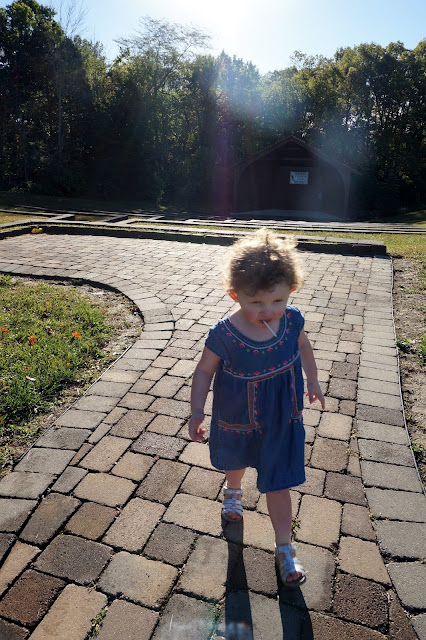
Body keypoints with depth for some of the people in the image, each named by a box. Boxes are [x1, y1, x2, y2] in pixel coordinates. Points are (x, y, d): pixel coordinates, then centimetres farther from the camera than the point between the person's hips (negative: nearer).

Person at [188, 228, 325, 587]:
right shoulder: (224, 335, -30)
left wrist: (313, 382, 15)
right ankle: (233, 491, 66)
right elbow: (204, 371, -13)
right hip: (236, 420, 0)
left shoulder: (292, 320, -20)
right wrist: (197, 412, -14)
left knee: (278, 483, 9)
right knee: (235, 462, 29)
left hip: (282, 420, 1)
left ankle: (284, 548, 32)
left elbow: (303, 347, 3)